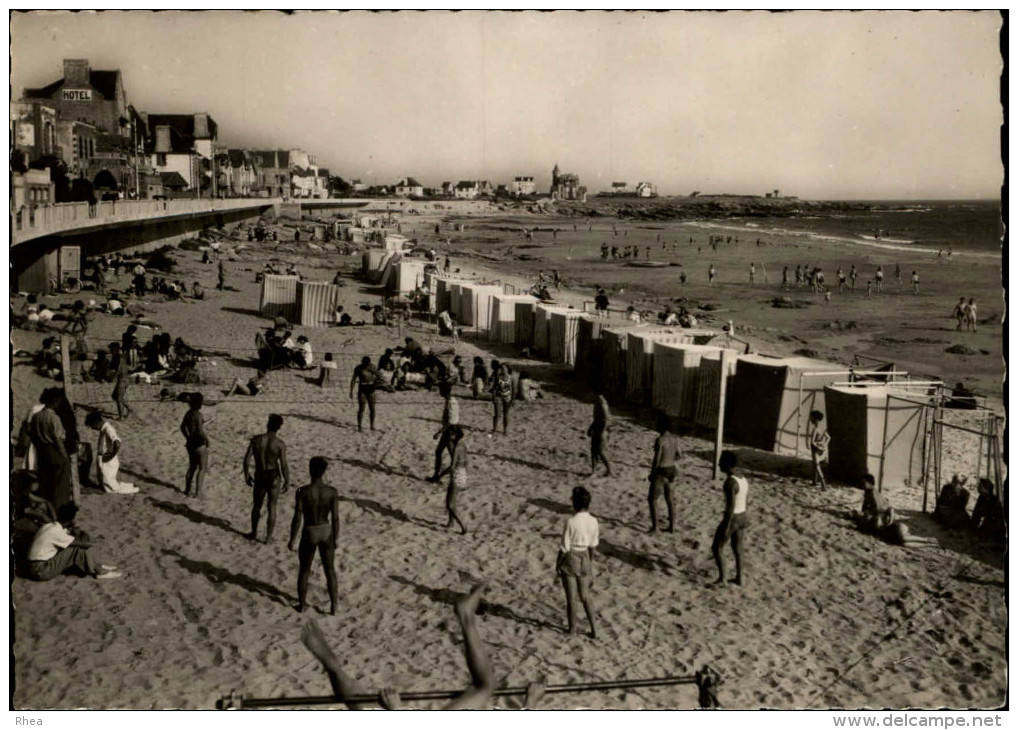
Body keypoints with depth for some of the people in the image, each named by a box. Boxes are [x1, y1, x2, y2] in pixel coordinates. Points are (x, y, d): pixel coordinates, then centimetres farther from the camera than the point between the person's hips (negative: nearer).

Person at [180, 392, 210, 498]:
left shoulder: (189, 413, 2)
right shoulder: (198, 415, -22)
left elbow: (182, 427, 13)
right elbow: (200, 431, -27)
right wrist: (207, 440, -10)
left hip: (190, 443, 8)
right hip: (200, 444, -8)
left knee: (192, 467, 22)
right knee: (202, 468, 8)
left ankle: (187, 490, 28)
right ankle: (197, 492, 9)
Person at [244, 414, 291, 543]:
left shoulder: (256, 439, -9)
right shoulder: (280, 444, -16)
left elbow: (246, 459, -7)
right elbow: (284, 466, -17)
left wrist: (246, 475, 8)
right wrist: (287, 482, -4)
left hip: (260, 477, 2)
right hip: (274, 478, -2)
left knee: (257, 506, 22)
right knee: (272, 508, 12)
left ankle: (254, 533, 37)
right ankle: (268, 537, 19)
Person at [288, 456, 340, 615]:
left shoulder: (302, 491, -22)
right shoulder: (332, 492, -16)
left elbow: (297, 518, -18)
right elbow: (335, 518, -10)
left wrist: (292, 541, -5)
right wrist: (335, 539, 6)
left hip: (309, 536, -1)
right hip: (326, 534, 1)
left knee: (304, 571, 22)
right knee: (330, 571, 20)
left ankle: (302, 605, 36)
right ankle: (334, 607, 25)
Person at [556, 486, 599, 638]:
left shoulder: (571, 522, -24)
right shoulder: (593, 521, -10)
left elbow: (565, 547, -17)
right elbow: (593, 546, 1)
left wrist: (557, 563, -3)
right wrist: (590, 562, 15)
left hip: (570, 560, -4)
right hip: (584, 560, 4)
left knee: (571, 596, 13)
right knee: (585, 595, 19)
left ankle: (572, 627, 29)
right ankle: (594, 628, 15)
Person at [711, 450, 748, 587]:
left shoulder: (730, 482, -24)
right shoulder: (743, 480, 3)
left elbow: (731, 506, -25)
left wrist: (726, 527, -21)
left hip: (731, 519, -8)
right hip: (742, 517, 8)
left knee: (716, 548, 6)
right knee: (737, 548, 20)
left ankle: (721, 578, 10)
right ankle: (739, 577, 27)